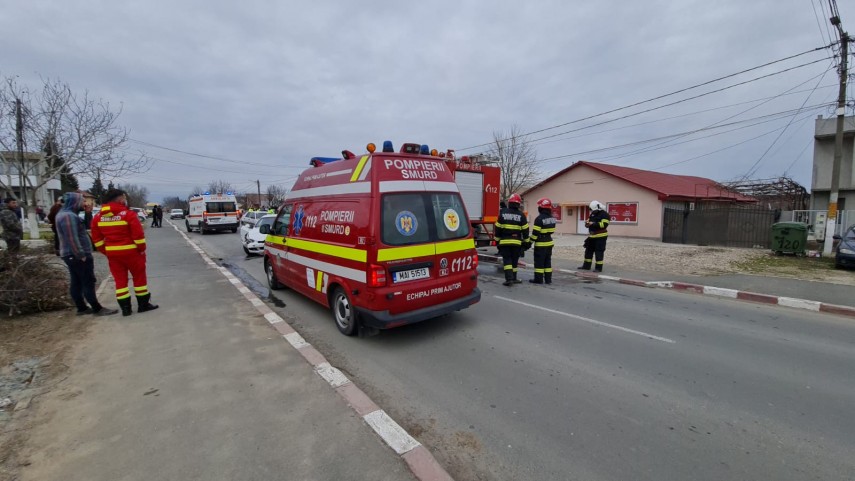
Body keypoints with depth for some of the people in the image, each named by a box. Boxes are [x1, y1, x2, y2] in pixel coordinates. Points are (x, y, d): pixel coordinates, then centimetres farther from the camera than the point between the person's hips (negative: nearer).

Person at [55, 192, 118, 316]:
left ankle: (82, 308, 19)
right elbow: (72, 239, -24)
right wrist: (81, 255, -23)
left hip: (71, 255, 10)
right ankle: (97, 309, -2)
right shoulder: (69, 216, -19)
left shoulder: (64, 214, 15)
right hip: (78, 256, -10)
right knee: (88, 282, -6)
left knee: (76, 283, 12)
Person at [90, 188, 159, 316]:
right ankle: (143, 304, 14)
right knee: (139, 277, 8)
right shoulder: (128, 214, -13)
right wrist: (142, 249, -5)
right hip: (131, 252, -5)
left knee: (120, 280, 11)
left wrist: (106, 252, 15)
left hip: (112, 253, 5)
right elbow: (138, 234, -17)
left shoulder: (98, 217, 5)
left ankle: (125, 308, 13)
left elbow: (97, 239, 7)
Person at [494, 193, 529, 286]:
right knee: (514, 260, 12)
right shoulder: (521, 215, -1)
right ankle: (513, 278, 20)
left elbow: (498, 228, 1)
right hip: (517, 242, 1)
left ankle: (509, 278, -12)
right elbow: (525, 230, 0)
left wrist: (497, 240, 10)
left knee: (507, 260, 1)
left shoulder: (502, 213, 0)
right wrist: (526, 241, 8)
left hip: (504, 241, -1)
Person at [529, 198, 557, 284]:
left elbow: (535, 232, -18)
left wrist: (531, 241, -9)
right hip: (549, 242, 8)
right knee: (547, 261, 13)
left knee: (539, 262, 0)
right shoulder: (552, 218, 7)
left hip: (541, 244, -8)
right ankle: (548, 279, 17)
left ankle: (538, 279, 3)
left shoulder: (539, 218, -18)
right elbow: (552, 230, 11)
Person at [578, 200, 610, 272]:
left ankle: (599, 267, 1)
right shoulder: (592, 214, 15)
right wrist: (587, 223, -3)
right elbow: (589, 222, 21)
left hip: (600, 236, -8)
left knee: (599, 252, -5)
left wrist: (593, 223, -23)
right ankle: (586, 265, 20)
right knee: (588, 250, 12)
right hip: (592, 236, 8)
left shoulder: (604, 214, -10)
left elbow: (604, 224, -21)